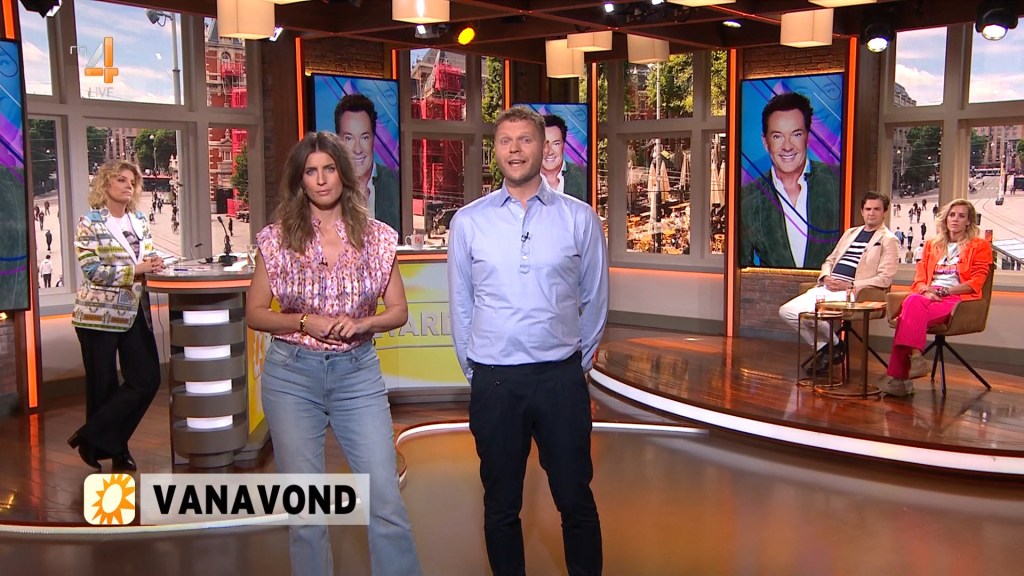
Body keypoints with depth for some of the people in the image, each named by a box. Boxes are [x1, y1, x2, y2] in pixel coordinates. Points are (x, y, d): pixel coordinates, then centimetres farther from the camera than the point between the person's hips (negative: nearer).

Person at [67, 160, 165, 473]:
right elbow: (94, 271, -16)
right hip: (99, 315, -6)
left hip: (135, 313, 6)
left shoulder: (139, 220, 10)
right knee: (103, 385, 5)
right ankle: (111, 447, 22)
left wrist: (155, 263, -7)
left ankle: (97, 439, 16)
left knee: (147, 380, 2)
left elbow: (148, 258, 17)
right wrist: (136, 269, -21)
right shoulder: (90, 223, -7)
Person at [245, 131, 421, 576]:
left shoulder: (377, 237, 2)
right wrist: (303, 322, -13)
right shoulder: (277, 239, 0)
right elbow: (254, 314, 4)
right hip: (292, 375, 0)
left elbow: (398, 312, 6)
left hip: (357, 373, 0)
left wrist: (361, 323, -13)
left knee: (386, 501, -2)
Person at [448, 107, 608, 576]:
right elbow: (460, 306, 8)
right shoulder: (468, 222, 2)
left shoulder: (579, 218, 1)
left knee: (576, 500, 8)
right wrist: (476, 372, 10)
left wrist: (577, 364, 11)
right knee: (501, 505, 12)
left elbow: (595, 300, 8)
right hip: (493, 381, 1)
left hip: (561, 378, 0)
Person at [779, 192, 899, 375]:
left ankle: (834, 347, -2)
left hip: (850, 293, -8)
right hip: (827, 288, 8)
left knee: (809, 312, -30)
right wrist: (826, 277, 2)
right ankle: (823, 348, 0)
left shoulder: (888, 240, 2)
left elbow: (884, 279, -8)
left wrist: (848, 285, -15)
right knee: (786, 311, -9)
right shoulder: (850, 233, 24)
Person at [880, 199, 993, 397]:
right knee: (913, 301, -37)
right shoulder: (932, 244, 27)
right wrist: (926, 291, -6)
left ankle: (898, 375, -42)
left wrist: (943, 291, -10)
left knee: (911, 313, -35)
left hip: (956, 299, -4)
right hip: (929, 297, 4)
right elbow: (920, 277, 18)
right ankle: (915, 356, -45)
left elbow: (975, 283, 2)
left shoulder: (980, 246, 14)